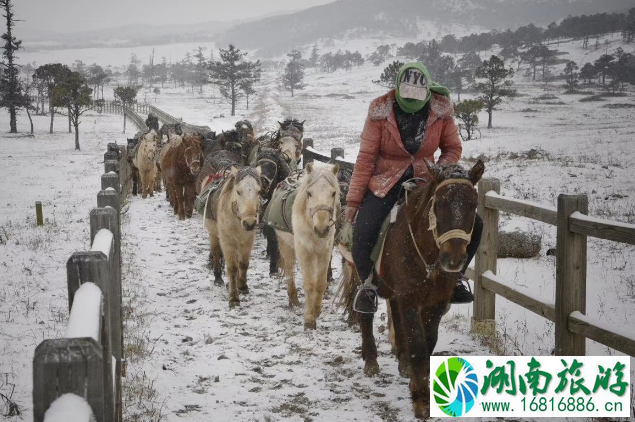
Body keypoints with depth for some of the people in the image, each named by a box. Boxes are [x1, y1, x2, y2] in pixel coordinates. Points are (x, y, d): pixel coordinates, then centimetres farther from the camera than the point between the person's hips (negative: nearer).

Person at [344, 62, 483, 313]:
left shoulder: (441, 111, -8)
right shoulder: (380, 112, -13)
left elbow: (453, 149, 6)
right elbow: (366, 158, -8)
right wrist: (353, 201, -9)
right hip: (386, 182, -2)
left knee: (472, 224, -11)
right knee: (363, 233, -27)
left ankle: (455, 276, 14)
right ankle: (368, 283, 4)